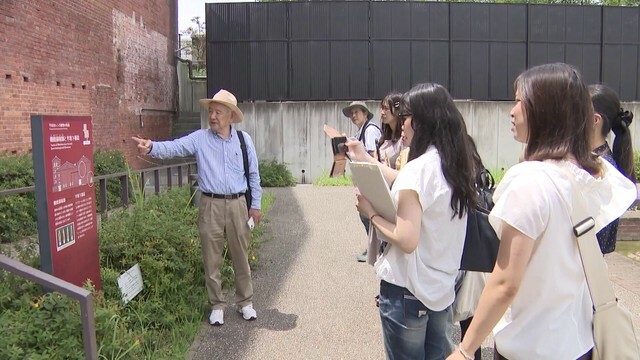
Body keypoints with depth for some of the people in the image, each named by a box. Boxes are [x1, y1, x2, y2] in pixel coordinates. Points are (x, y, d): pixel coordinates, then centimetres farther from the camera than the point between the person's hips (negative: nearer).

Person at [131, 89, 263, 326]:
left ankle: (245, 302, 27)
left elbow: (253, 174, 7)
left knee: (241, 257, 10)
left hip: (237, 204, 1)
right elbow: (174, 147, -15)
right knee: (212, 259, 7)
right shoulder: (199, 138, 0)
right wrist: (152, 147, -36)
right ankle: (216, 306, 23)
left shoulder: (243, 139, 3)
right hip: (211, 205, 0)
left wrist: (255, 205, 6)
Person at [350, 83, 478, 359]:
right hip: (442, 287, 7)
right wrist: (365, 159, 15)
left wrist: (371, 213, -10)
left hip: (408, 290, -7)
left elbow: (406, 240, -25)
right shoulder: (456, 165, 1)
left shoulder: (418, 169, -22)